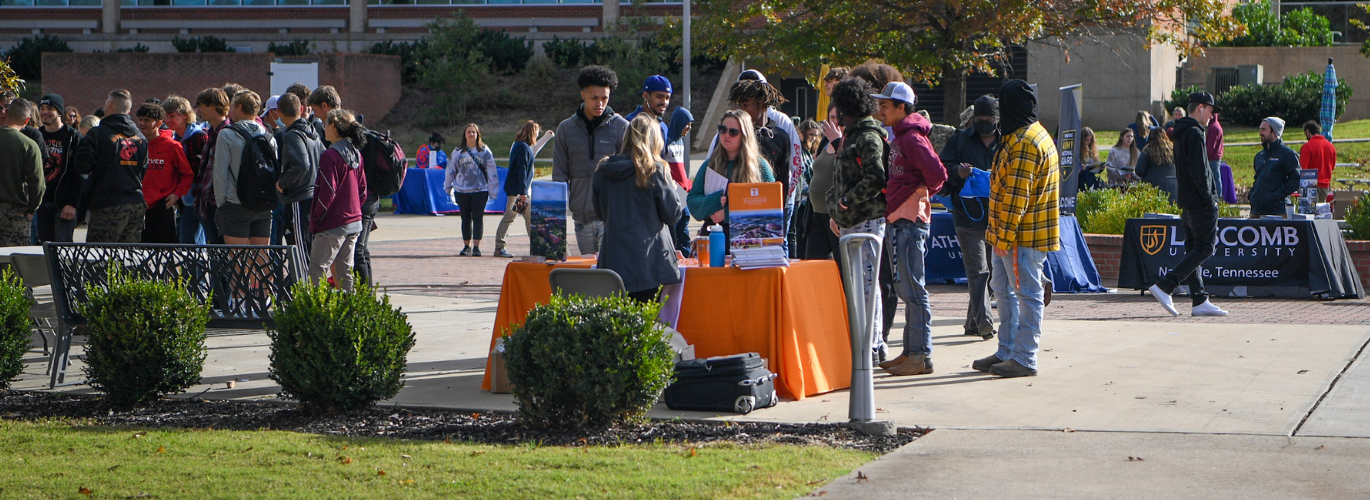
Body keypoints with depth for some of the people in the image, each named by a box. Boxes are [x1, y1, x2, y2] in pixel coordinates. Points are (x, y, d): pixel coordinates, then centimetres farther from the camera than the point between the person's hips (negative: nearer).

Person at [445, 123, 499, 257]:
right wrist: (448, 189, 14)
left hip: (480, 190, -2)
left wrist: (493, 190, -1)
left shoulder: (484, 151, 3)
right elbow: (451, 170, 13)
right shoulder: (457, 152, 7)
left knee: (478, 218, -4)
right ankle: (466, 246, 14)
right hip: (462, 190, 2)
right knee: (465, 218, 7)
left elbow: (491, 171, 3)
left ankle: (476, 246, -1)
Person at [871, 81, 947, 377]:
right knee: (906, 289, 13)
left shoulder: (912, 138, -13)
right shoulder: (899, 139, 17)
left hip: (909, 222, -10)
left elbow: (937, 173, -23)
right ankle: (911, 352, 18)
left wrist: (922, 192, -8)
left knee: (913, 290, -8)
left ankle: (921, 356, -6)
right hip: (897, 222, 10)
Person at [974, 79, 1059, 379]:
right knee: (1003, 289, 17)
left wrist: (1004, 237, -20)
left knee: (1027, 294, -4)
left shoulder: (1024, 143, -18)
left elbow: (1017, 195, -22)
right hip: (1024, 233, 11)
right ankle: (1007, 352, 24)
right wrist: (1001, 235, 21)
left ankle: (1024, 359, 0)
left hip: (1023, 235, -11)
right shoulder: (1034, 135, 16)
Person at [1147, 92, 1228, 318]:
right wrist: (1209, 200, -17)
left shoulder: (1182, 133, 19)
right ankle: (1164, 287, -17)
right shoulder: (1195, 133, -12)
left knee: (1193, 249, 9)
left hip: (1187, 203, 10)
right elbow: (1199, 171, -19)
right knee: (1204, 248, -9)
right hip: (1200, 204, -10)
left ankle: (1200, 301, 9)